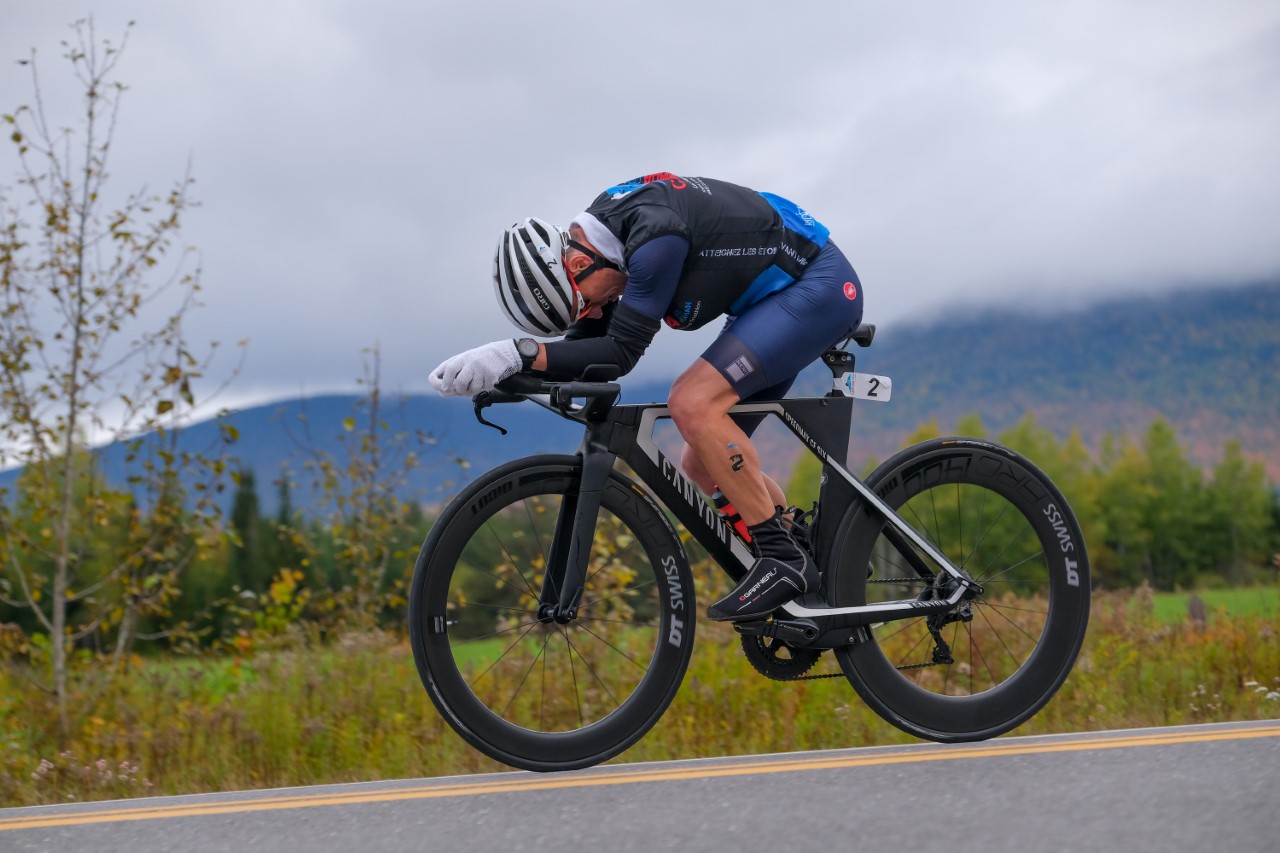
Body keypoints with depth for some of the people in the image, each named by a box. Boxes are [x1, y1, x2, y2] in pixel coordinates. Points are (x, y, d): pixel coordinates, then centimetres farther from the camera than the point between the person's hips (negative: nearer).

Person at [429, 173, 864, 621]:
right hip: (776, 300, 10)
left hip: (822, 286, -10)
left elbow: (621, 352, -31)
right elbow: (586, 350, 5)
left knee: (692, 404, -25)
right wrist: (505, 369, -10)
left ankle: (783, 560, -17)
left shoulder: (655, 235, -30)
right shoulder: (596, 235, -1)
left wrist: (520, 354, -37)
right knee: (703, 464, 5)